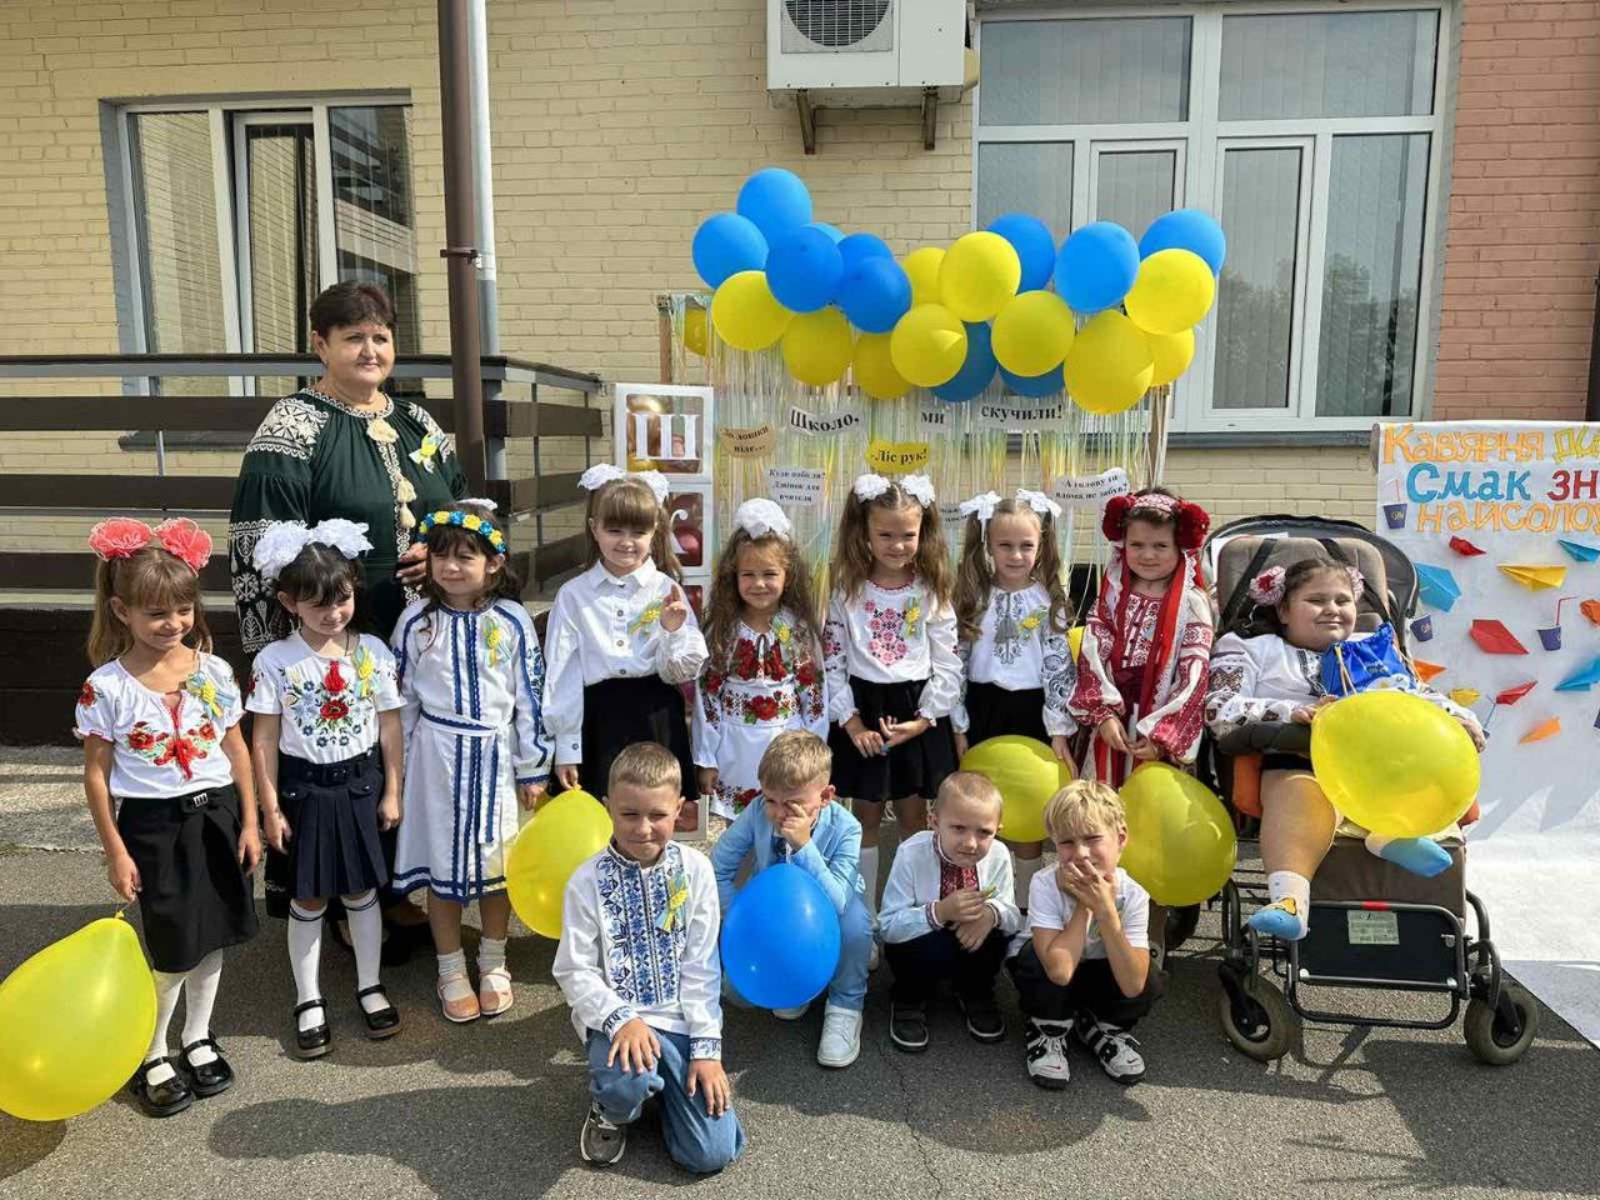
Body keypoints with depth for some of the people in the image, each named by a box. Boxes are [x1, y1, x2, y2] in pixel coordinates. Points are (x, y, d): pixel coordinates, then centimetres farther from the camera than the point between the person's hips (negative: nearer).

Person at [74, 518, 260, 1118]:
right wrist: (116, 851, -6)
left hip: (216, 814, 3)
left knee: (212, 937, 14)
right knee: (176, 950, 3)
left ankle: (198, 1039, 36)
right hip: (153, 823, -3)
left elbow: (236, 748, 4)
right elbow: (96, 774, -5)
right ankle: (150, 1055, 27)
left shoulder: (214, 671, -3)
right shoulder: (107, 686, -11)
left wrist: (249, 822, 4)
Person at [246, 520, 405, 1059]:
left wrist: (392, 791, 1)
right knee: (307, 899, 12)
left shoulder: (372, 651, -6)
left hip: (360, 784, 1)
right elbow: (265, 739, -6)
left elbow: (389, 725, 0)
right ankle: (309, 1001, 28)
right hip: (303, 789, -1)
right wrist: (271, 809, -5)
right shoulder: (274, 661, -10)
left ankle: (370, 986, 32)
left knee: (362, 891, 14)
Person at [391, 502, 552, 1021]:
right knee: (441, 860, 9)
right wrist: (400, 768, 6)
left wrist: (532, 768, -1)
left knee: (496, 860, 11)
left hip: (495, 753, 0)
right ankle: (451, 971, 27)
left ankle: (494, 964, 31)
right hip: (437, 754, 1)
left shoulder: (512, 621, -7)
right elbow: (402, 697, 3)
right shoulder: (416, 620, -4)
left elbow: (530, 697, -3)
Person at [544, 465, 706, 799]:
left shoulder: (666, 590, -1)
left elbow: (681, 674, 1)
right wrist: (565, 748, 1)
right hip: (598, 724, 0)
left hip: (657, 723, 0)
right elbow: (562, 674, 1)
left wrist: (673, 631, -18)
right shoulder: (573, 595, -1)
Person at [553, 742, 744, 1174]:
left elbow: (701, 967, -2)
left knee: (711, 1154, -7)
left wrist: (706, 1047, -6)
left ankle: (662, 1085, 23)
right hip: (617, 1017, -1)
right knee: (625, 1082, -35)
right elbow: (575, 971, -7)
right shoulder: (588, 881, -9)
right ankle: (612, 1110, 4)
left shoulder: (695, 870, -5)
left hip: (681, 1019, 2)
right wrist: (620, 1019, -23)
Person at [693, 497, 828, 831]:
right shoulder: (721, 629, -2)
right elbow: (706, 694, 0)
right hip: (734, 753, 0)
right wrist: (706, 759, 0)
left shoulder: (800, 629, -1)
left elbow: (814, 695, 2)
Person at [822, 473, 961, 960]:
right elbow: (832, 663, -3)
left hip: (917, 713, 0)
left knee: (914, 818, 10)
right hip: (862, 712, 0)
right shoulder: (847, 591, -2)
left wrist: (924, 718, -11)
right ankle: (864, 923, 22)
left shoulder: (932, 592, -2)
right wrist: (851, 721, -10)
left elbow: (948, 666, -2)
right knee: (867, 819, 10)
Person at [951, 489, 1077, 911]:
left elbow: (1060, 667, -3)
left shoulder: (1049, 599, -2)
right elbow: (957, 663, 2)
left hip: (1031, 709, -1)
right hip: (982, 707, 1)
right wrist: (959, 726, 0)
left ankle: (1027, 904, 23)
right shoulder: (973, 596, 0)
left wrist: (1059, 729, -8)